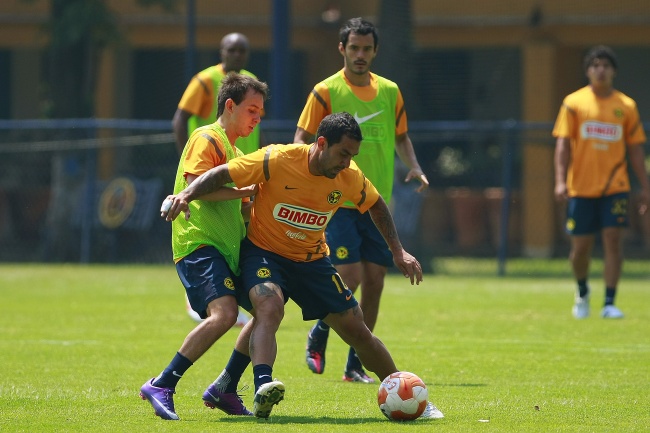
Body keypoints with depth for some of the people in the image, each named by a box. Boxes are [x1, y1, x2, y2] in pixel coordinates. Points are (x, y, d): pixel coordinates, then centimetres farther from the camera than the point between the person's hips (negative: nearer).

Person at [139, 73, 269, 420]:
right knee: (224, 312, -28)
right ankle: (162, 386, -23)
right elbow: (196, 186, -19)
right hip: (199, 242, -10)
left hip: (228, 246, 10)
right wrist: (246, 191, -17)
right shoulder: (206, 139, -4)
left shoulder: (234, 151, 26)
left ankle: (224, 390, 13)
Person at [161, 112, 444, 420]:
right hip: (263, 252, -4)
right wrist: (187, 195, -36)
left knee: (357, 331, 5)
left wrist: (397, 251, 7)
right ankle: (263, 388, -51)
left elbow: (376, 206, 12)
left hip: (312, 259, 5)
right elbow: (221, 175, -20)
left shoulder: (350, 177, -10)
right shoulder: (277, 160, -24)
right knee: (269, 309, -36)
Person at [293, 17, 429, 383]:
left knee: (374, 282, 2)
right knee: (350, 277, -14)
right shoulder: (326, 92, -4)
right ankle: (318, 337, 12)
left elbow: (401, 136, 20)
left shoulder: (390, 91, 9)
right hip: (338, 201, -5)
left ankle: (356, 365, 12)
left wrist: (414, 167, 2)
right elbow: (302, 140, -2)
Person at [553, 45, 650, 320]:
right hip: (581, 188, 0)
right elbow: (563, 144, -2)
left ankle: (609, 304, -7)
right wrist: (560, 181, -12)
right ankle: (582, 291, 32)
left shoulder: (626, 106, 5)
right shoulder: (574, 103, 1)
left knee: (613, 240, -11)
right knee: (580, 247, 3)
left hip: (615, 187, 0)